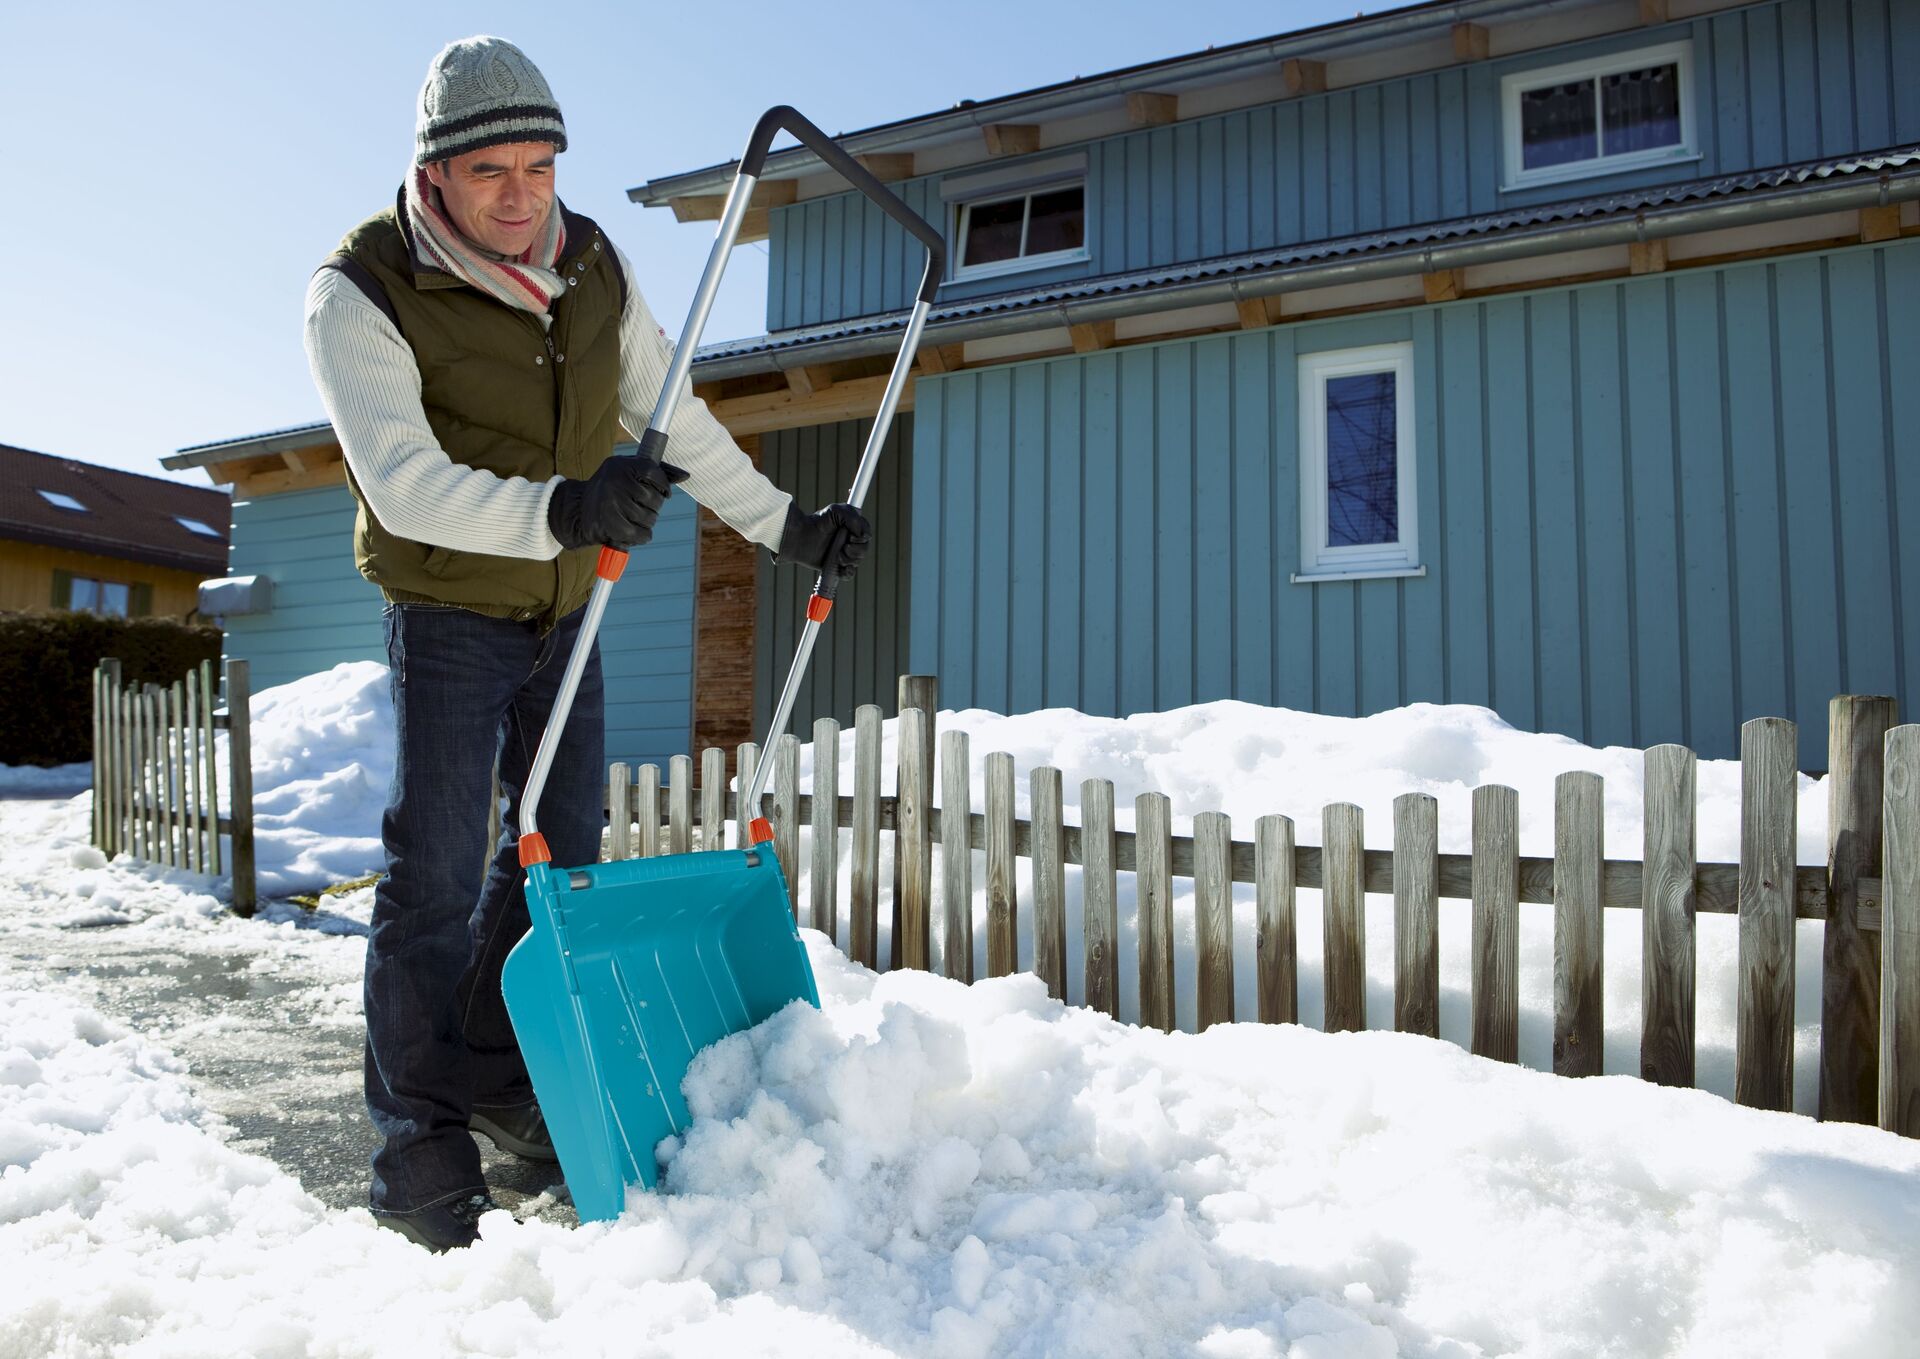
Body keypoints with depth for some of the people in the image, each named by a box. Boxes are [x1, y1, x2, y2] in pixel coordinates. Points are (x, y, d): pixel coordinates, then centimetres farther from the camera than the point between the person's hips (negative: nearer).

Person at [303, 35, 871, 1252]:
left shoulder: (593, 265, -3)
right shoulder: (360, 294, -19)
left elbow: (675, 421, 5)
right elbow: (406, 484, -31)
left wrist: (785, 523, 5)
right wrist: (560, 509, -48)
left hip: (567, 606, 6)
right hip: (450, 612, -5)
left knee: (563, 844, 10)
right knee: (438, 867, -8)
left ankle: (492, 1072, 27)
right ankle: (420, 1134, 7)